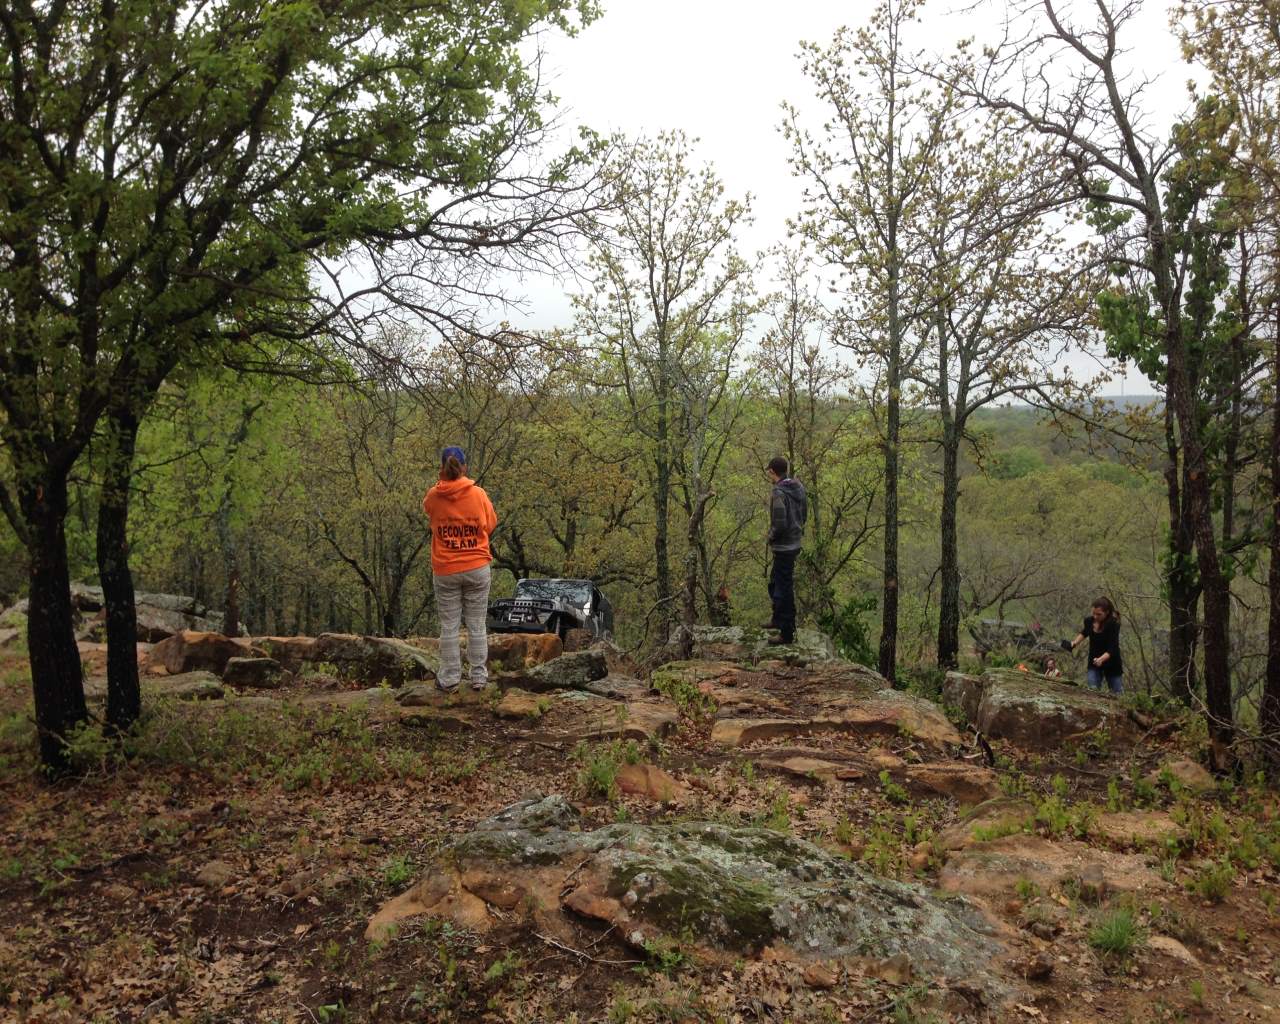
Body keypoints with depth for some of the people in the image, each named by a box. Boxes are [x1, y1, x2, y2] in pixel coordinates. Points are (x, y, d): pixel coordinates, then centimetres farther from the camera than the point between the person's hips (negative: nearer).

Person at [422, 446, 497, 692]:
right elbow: (491, 524, 3)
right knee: (477, 625, 8)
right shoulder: (478, 494, -8)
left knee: (449, 626, 8)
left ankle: (449, 679, 12)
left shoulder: (434, 496, -6)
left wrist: (442, 481, 16)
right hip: (477, 570, 0)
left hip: (445, 571, 0)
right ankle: (478, 677, 13)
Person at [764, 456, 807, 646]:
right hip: (795, 543, 9)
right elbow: (804, 515, 13)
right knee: (774, 583, 25)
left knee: (784, 589, 0)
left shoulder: (779, 494, -23)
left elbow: (779, 525, -26)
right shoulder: (799, 488, 4)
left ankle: (787, 633, 8)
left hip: (783, 547, -9)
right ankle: (778, 620, 38)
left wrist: (771, 538, -8)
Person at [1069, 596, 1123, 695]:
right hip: (1094, 663, 3)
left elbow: (1112, 649, -31)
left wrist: (1101, 659, -47)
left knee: (1117, 694, 6)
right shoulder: (1089, 621, -9)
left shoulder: (1113, 625, -24)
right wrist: (1074, 643, 2)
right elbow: (1084, 633, 17)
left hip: (1112, 664, -3)